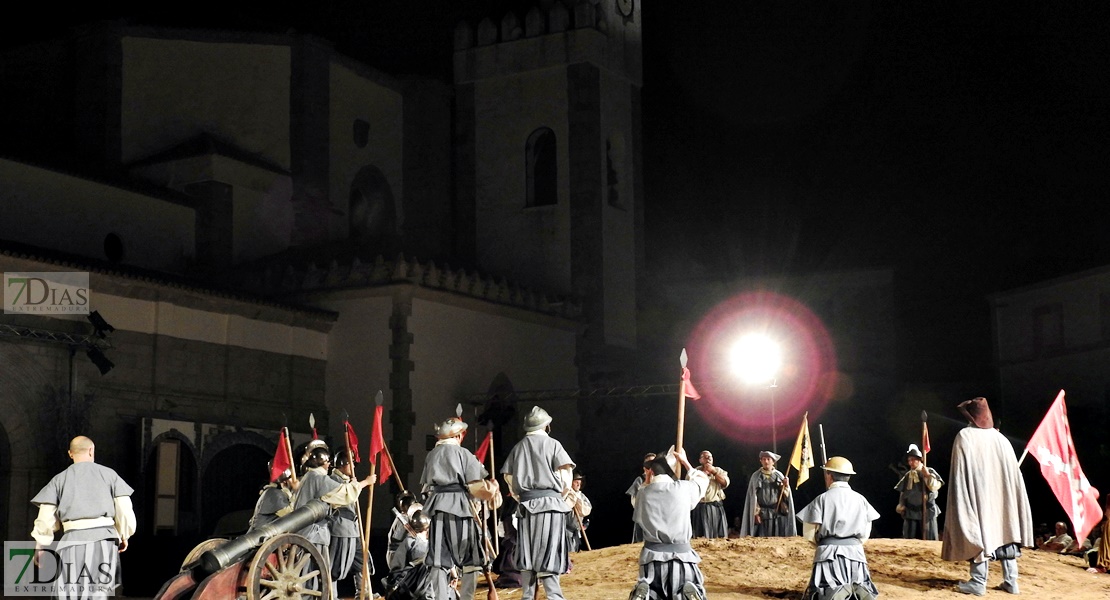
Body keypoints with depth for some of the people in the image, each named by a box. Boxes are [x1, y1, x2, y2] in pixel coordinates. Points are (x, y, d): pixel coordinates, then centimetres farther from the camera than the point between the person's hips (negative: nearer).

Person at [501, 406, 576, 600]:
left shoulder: (518, 447, 12)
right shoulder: (552, 444, 0)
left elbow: (507, 475, 12)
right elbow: (565, 470, -7)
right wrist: (564, 495, 6)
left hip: (526, 504, 4)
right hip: (550, 502, -3)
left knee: (527, 552, 9)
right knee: (548, 553, -5)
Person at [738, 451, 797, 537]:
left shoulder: (779, 476, 7)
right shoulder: (756, 476, 2)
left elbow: (786, 495, 7)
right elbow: (753, 496, -1)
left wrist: (786, 486, -14)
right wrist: (756, 513, -8)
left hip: (777, 513, 2)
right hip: (762, 514, -2)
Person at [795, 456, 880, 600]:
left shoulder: (822, 499, -1)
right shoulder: (860, 499, 8)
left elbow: (809, 534, 0)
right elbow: (865, 534, 10)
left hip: (829, 554, -3)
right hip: (856, 553, 3)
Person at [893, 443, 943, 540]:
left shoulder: (929, 471, -1)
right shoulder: (908, 475, 10)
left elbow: (935, 486, -14)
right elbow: (902, 493, 13)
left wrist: (927, 475, -18)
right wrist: (901, 506, 4)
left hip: (927, 511, -4)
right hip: (911, 511, 4)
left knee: (929, 539, -2)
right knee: (909, 539, 5)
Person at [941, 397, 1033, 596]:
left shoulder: (965, 437, -6)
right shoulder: (1001, 439, 8)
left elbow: (960, 473, -7)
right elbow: (1012, 473, 9)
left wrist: (961, 500, -3)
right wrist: (1006, 496, 15)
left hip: (978, 495, -4)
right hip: (1000, 496, 5)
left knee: (978, 533, -2)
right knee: (1005, 532, 9)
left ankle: (978, 583, -4)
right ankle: (1011, 581, 9)